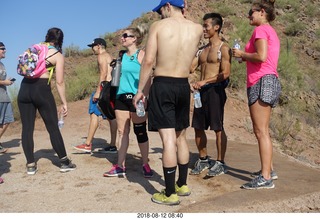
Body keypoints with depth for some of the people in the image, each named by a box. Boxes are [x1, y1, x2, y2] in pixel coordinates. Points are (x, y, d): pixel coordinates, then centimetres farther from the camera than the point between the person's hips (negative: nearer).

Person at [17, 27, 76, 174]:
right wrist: (64, 103, 0)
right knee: (53, 127, 5)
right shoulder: (58, 55, 2)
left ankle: (30, 165, 10)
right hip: (42, 89, -4)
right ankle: (64, 162, 12)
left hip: (25, 88, 4)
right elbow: (59, 82, -3)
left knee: (27, 128, 7)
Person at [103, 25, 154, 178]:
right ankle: (120, 166, 14)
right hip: (122, 97, 6)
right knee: (122, 132, 7)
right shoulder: (123, 55, 13)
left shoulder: (141, 54, -6)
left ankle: (145, 165, 16)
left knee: (140, 132, 2)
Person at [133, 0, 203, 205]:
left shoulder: (158, 26, -4)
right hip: (184, 86, 5)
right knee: (180, 136, 17)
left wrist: (141, 90, -1)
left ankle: (170, 193, 2)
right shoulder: (197, 28, 6)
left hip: (162, 85, -4)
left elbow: (148, 61, -10)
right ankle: (182, 184, 28)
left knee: (168, 139, -5)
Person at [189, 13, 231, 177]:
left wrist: (204, 81, -19)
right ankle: (203, 160, 23)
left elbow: (225, 74, -13)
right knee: (198, 127, 9)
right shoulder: (202, 50, 18)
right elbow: (190, 68, 12)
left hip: (215, 90, -7)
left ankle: (220, 163, 8)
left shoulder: (223, 48, -4)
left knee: (218, 128, -2)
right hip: (201, 90, 7)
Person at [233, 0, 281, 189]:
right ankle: (268, 169, 24)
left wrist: (242, 54, -5)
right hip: (271, 80, 10)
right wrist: (246, 57, 14)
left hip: (262, 81, -10)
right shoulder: (272, 32, 23)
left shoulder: (261, 29, -6)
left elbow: (261, 56, -20)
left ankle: (266, 178, -9)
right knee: (262, 130, 16)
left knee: (261, 131, -11)